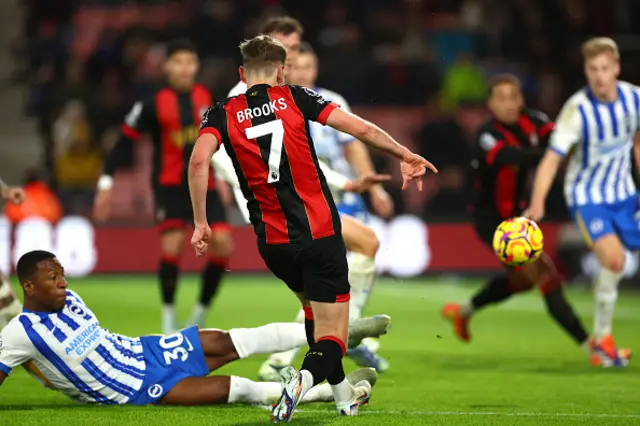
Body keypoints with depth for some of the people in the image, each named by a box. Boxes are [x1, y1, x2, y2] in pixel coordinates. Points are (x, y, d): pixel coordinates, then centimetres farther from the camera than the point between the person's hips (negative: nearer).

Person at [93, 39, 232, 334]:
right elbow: (125, 141, -6)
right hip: (170, 185, -4)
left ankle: (200, 314, 9)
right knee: (172, 245, -20)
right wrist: (106, 182, -11)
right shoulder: (153, 104, -9)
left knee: (222, 244, -7)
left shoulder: (206, 97, 3)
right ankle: (169, 314, -3)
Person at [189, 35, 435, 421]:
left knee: (314, 305, 32)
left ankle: (344, 394, 39)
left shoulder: (223, 114, 3)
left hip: (273, 243, 3)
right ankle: (303, 380, -30)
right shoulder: (295, 98, 1)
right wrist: (405, 155, 11)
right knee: (330, 337, 2)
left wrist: (201, 223, -9)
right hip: (321, 233, -3)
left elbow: (199, 161, -16)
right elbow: (362, 129, -4)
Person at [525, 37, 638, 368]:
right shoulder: (577, 110, -23)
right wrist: (537, 203, -37)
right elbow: (552, 158, -27)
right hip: (587, 196, -5)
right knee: (613, 260, -23)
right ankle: (602, 338, -6)